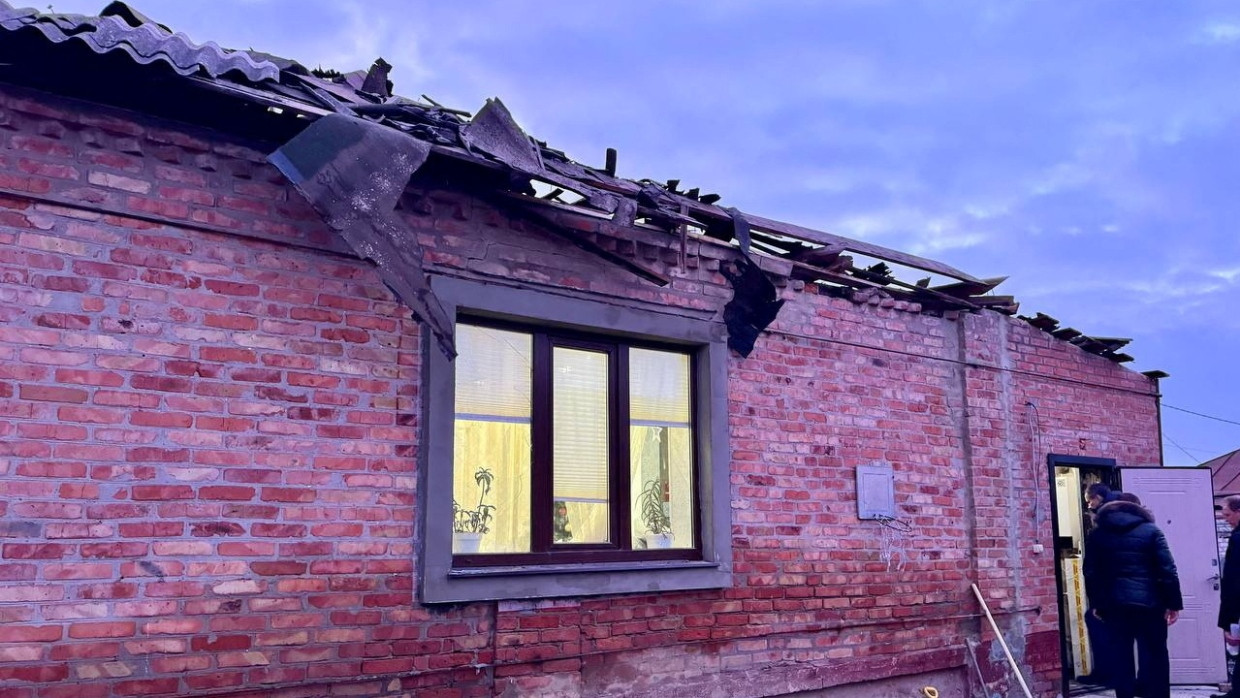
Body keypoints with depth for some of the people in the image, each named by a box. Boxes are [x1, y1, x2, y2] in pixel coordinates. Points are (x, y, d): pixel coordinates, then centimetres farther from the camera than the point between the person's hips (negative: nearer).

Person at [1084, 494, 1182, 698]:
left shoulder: (1097, 535, 9)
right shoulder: (1150, 530, 3)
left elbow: (1090, 573, 5)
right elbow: (1167, 570, -3)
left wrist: (1095, 603, 10)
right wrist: (1174, 602, 0)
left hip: (1113, 604, 2)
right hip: (1148, 602, -2)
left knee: (1121, 656, 6)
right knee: (1154, 656, 4)